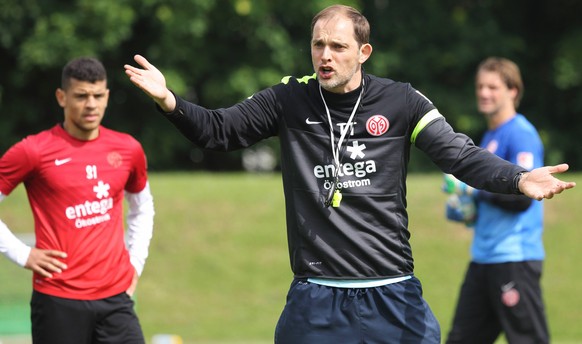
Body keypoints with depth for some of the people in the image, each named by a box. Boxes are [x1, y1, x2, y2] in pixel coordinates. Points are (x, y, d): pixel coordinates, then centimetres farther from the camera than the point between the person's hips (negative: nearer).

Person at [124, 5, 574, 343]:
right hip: (315, 300, 1)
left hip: (391, 295, 0)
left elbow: (460, 155, -5)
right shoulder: (289, 100, 4)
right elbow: (218, 131, 9)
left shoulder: (400, 103, 1)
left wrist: (518, 178, -23)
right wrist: (170, 102, -10)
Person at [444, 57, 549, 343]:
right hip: (484, 256, 10)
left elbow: (523, 197, -20)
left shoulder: (521, 135, -12)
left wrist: (474, 188, -15)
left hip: (514, 258, -10)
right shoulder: (490, 137, 17)